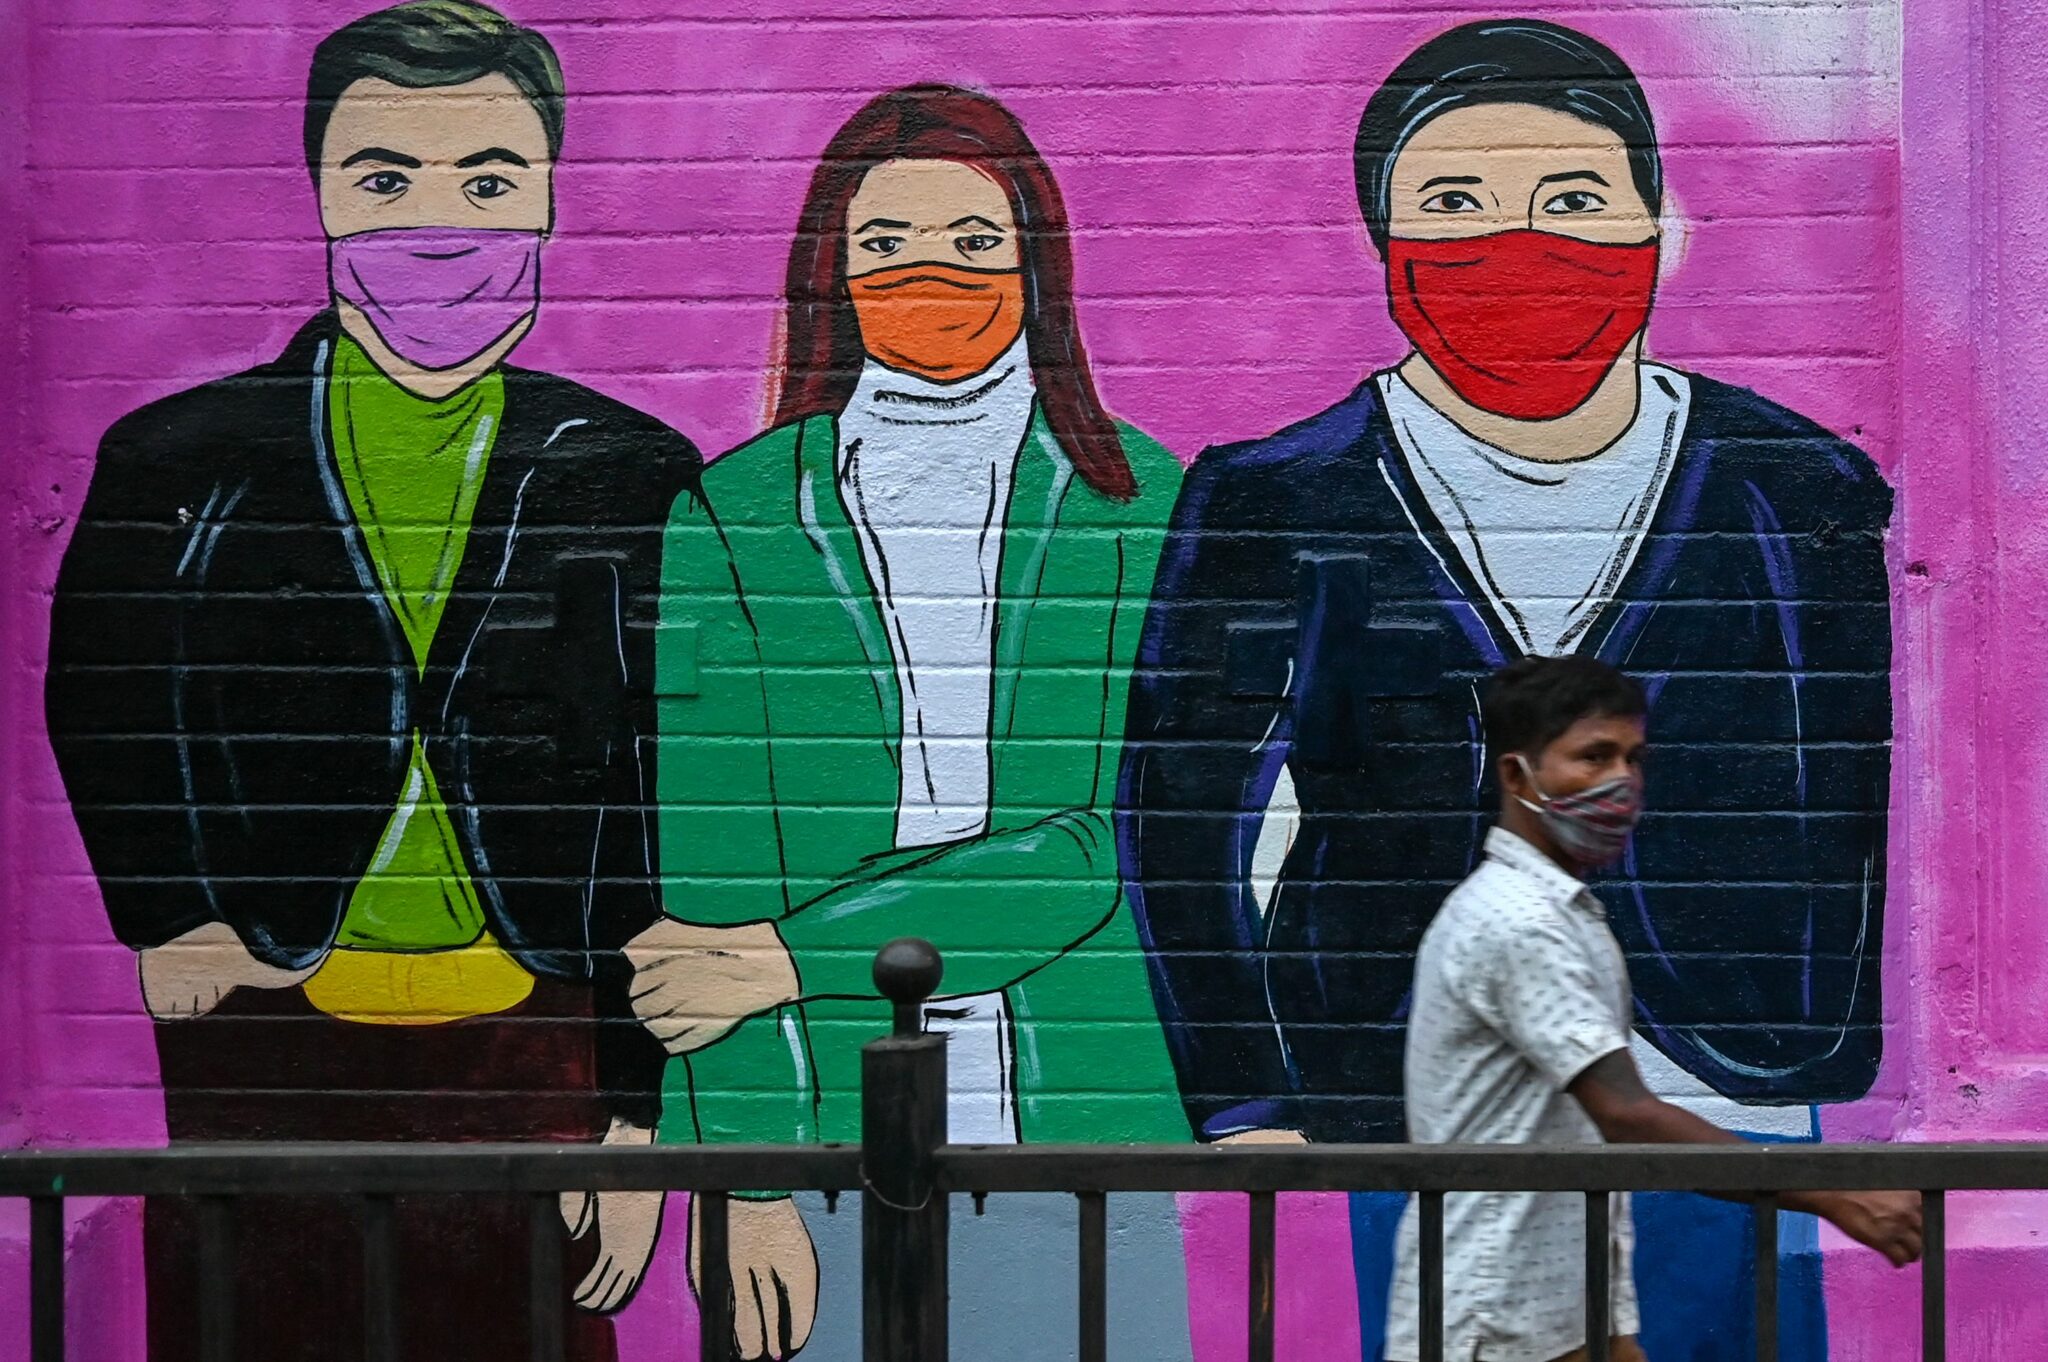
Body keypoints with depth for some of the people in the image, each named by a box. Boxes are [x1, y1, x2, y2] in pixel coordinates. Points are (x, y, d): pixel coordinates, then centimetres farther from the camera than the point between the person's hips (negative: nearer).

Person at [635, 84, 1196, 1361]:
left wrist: (796, 953, -14)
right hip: (826, 1133, 0)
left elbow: (1122, 843, -9)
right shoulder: (730, 522, 0)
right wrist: (747, 1181, -11)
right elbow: (713, 884, -3)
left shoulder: (1144, 507, 0)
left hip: (1079, 1122, 1)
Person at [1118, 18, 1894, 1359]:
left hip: (1725, 1102, 1)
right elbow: (1181, 814, 1)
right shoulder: (1273, 507, 0)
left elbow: (1862, 810, 7)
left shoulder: (1803, 496, 2)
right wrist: (1242, 1110, -3)